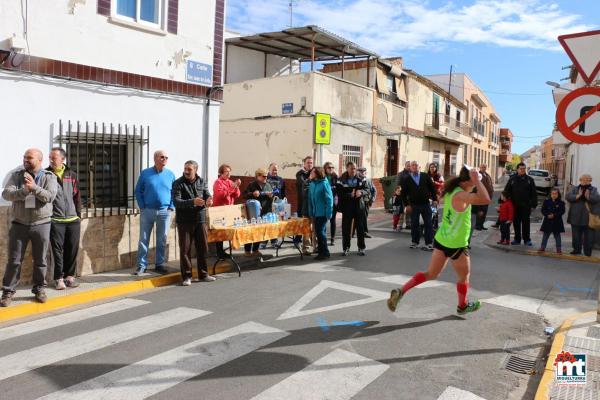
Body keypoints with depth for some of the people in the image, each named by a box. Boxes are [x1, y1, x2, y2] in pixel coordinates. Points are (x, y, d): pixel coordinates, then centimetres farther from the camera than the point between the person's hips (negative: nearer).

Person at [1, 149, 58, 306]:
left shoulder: (49, 177, -1)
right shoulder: (16, 175, 4)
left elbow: (49, 196, -16)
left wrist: (34, 187, -29)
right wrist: (24, 191, -26)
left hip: (41, 224, -1)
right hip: (19, 224, 1)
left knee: (40, 260, 8)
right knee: (14, 260, 4)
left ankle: (39, 289, 22)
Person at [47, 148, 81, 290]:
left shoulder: (71, 174, 9)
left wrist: (78, 215, 9)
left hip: (73, 220, 3)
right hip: (55, 220, -3)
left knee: (72, 249, 6)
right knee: (57, 250, 0)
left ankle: (69, 276, 18)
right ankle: (59, 278, 10)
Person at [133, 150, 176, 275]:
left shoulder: (170, 174, 4)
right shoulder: (145, 173, 1)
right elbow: (138, 191, 4)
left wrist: (171, 207, -1)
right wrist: (142, 207, -3)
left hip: (164, 212, 1)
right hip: (147, 211, -1)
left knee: (162, 240, 8)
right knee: (143, 239, 2)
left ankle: (159, 264, 18)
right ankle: (142, 265, 10)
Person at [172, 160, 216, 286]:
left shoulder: (201, 182, 9)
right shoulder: (178, 183, -4)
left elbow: (208, 196, 5)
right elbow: (176, 201, -15)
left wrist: (208, 201, -20)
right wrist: (192, 202, -29)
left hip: (200, 220, 4)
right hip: (184, 221, -4)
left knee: (203, 248, 9)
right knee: (185, 249, 1)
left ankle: (203, 274, 22)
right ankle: (186, 276, 12)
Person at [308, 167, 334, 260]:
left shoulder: (324, 184, -11)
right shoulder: (312, 184, 9)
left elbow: (329, 199, -12)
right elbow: (310, 199, 12)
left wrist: (329, 213, -14)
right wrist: (310, 212, 8)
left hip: (323, 213, -7)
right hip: (315, 213, 7)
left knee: (321, 232, -6)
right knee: (318, 231, 12)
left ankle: (325, 252, 4)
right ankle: (321, 250, 22)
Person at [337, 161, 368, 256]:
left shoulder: (361, 179, 3)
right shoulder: (342, 180, -5)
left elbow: (367, 190, 2)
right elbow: (339, 194, -10)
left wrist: (361, 192, -19)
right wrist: (350, 195, -22)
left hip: (359, 206, 2)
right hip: (346, 207, -2)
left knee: (360, 227, 6)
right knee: (346, 228, 2)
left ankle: (361, 248, 18)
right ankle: (346, 248, 15)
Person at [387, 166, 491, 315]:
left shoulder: (452, 190, 3)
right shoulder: (460, 195, -25)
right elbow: (485, 199, -39)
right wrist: (477, 180, -27)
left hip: (442, 239, 8)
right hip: (456, 244, -8)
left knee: (431, 274, 15)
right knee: (464, 276, 18)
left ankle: (401, 291, 4)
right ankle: (463, 306, 40)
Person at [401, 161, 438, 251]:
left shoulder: (425, 176, 3)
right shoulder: (407, 179, 3)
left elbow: (432, 187, 5)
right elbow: (404, 193, 3)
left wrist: (434, 199, -1)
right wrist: (406, 204, -2)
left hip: (425, 204, 0)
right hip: (414, 205, 0)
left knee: (428, 224, 0)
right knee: (414, 224, 6)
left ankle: (429, 243, 6)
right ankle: (415, 242, 19)